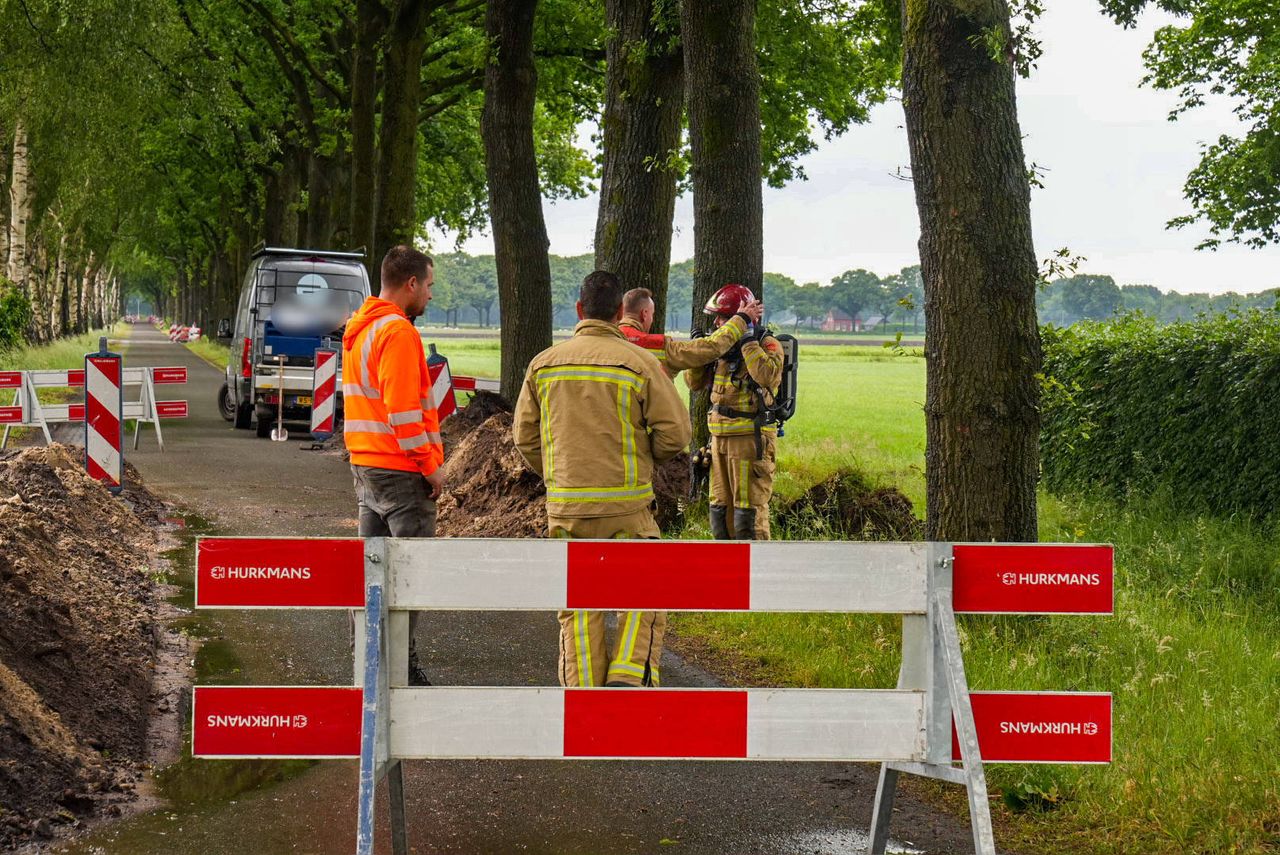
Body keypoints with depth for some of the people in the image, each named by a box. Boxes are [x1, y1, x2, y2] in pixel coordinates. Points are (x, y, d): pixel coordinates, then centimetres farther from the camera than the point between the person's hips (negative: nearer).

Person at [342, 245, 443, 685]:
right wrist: (430, 464, -15)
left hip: (365, 464, 10)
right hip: (400, 468, -10)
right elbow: (402, 409, -21)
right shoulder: (398, 331, -16)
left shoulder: (359, 329, 15)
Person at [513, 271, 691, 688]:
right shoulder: (640, 363, -6)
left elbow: (524, 436, 9)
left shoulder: (544, 363, 4)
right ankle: (628, 675, -6)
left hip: (564, 504, 3)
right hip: (625, 505, -3)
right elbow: (675, 432, -7)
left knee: (577, 607, 9)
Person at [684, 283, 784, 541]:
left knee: (749, 511, -7)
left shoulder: (767, 345, -9)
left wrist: (748, 343, -23)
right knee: (721, 509, 14)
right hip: (719, 439, 8)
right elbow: (695, 383, 19)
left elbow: (768, 376, -29)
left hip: (750, 439, -8)